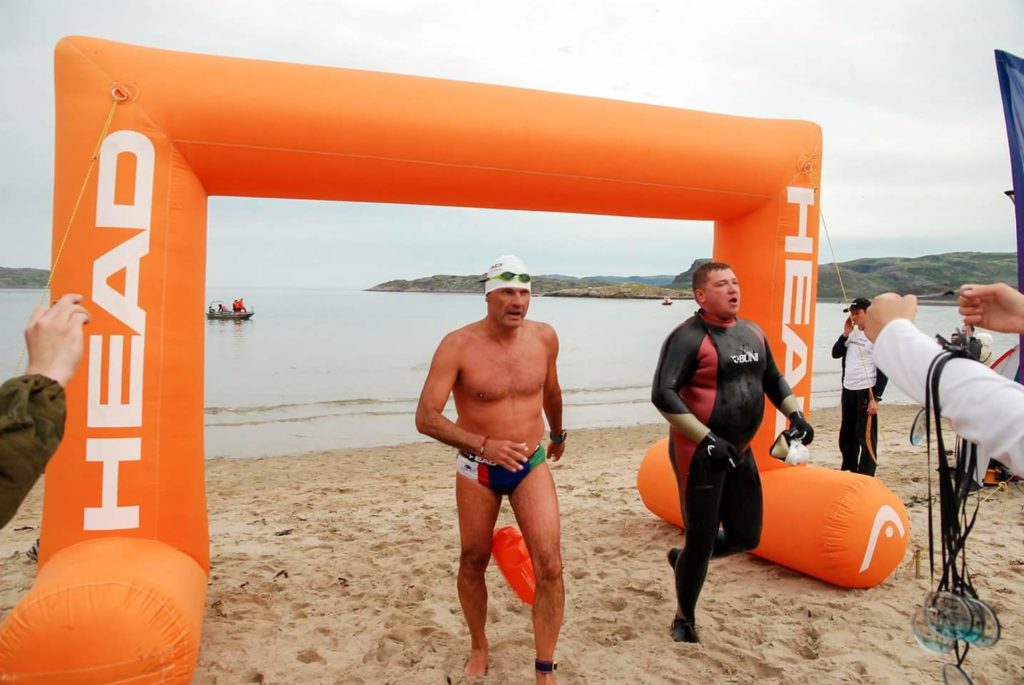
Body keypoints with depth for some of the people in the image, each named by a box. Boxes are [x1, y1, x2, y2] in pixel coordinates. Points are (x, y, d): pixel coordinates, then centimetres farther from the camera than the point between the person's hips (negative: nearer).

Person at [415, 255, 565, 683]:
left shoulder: (544, 337, -6)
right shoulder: (458, 345, -19)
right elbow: (426, 418, -22)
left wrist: (558, 435, 30)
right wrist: (484, 445, -34)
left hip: (531, 465, 2)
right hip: (477, 469, -1)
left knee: (550, 567, -8)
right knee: (473, 564, 14)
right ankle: (479, 647, 41)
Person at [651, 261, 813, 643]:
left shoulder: (752, 333, 9)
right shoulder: (689, 337, -16)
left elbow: (773, 379, 23)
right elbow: (662, 394, -24)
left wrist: (795, 414, 7)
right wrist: (707, 439, -26)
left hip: (739, 452, 7)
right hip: (699, 454, -7)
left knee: (745, 537, 12)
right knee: (702, 542, 3)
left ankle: (684, 558, 40)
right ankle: (684, 620, 27)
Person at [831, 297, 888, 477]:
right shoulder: (851, 332, 10)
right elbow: (835, 354, 9)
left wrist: (876, 398, -17)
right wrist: (845, 334, -4)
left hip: (866, 391, -7)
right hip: (848, 390, 7)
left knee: (866, 436, -3)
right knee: (846, 435, 15)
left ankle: (866, 478, 4)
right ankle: (849, 471, 29)